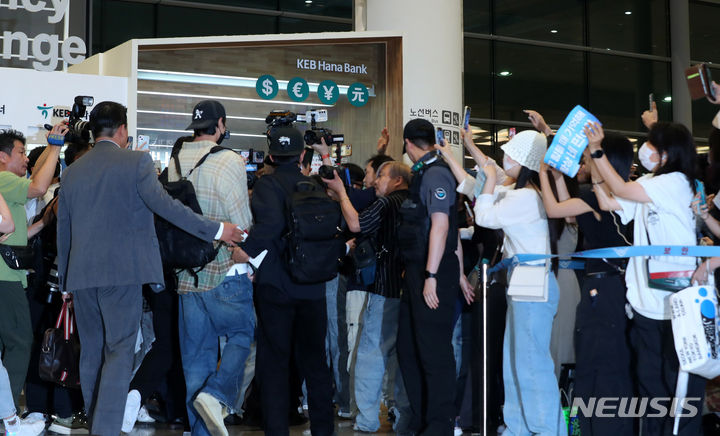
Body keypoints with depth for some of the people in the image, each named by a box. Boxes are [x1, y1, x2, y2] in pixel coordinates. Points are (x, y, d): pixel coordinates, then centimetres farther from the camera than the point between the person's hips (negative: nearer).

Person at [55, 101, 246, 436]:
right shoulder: (136, 161, -3)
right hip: (121, 270, -5)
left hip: (80, 274, 6)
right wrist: (216, 230, -14)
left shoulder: (72, 171, 13)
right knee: (119, 352, -4)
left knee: (91, 352, 14)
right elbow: (163, 204, -16)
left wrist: (64, 276, 29)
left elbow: (62, 229, 18)